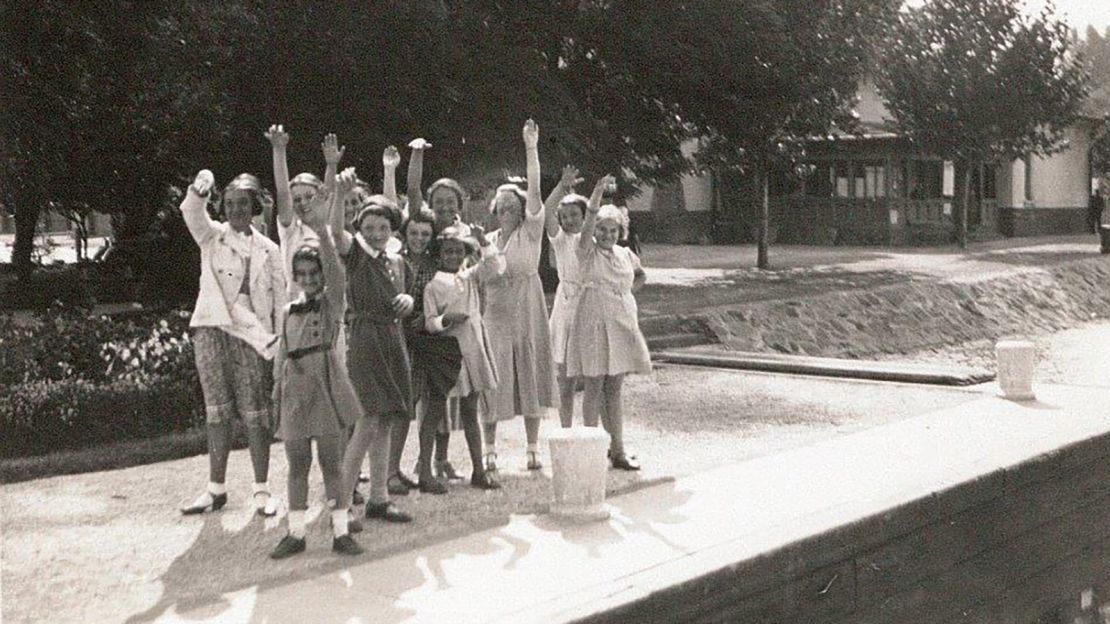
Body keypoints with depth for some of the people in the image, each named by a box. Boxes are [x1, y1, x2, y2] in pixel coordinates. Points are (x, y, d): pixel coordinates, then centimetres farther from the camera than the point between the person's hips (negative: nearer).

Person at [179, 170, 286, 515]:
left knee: (256, 413, -2)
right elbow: (191, 212, -14)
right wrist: (200, 189, -36)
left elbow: (281, 298, 8)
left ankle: (262, 489, 6)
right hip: (212, 331, 0)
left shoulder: (268, 250, 9)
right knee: (217, 411, 5)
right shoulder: (212, 237, 8)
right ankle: (216, 488, 14)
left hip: (251, 334, 0)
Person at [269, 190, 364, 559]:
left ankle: (341, 531, 7)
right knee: (297, 465, 8)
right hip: (294, 392, 4)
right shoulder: (288, 312, 12)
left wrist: (321, 230, -28)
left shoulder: (332, 303, 1)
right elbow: (282, 356, 16)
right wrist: (277, 395, 11)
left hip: (326, 388, -3)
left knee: (332, 463, 1)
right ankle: (295, 532, 15)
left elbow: (336, 272, -18)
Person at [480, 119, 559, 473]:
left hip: (527, 311, -2)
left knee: (529, 376, 3)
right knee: (493, 381, 2)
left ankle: (533, 448, 11)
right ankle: (490, 451, 10)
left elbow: (535, 190, -11)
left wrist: (531, 149, -19)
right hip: (494, 314, 2)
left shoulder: (530, 232, 0)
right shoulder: (486, 241, 9)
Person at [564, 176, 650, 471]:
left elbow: (641, 276, 29)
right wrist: (597, 193, -37)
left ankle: (617, 450, 14)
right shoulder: (588, 251, -4)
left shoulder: (625, 254, 11)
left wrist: (627, 291, 12)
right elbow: (587, 227, -24)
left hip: (622, 322, 5)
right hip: (594, 322, -5)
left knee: (614, 389, 9)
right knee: (594, 387, -2)